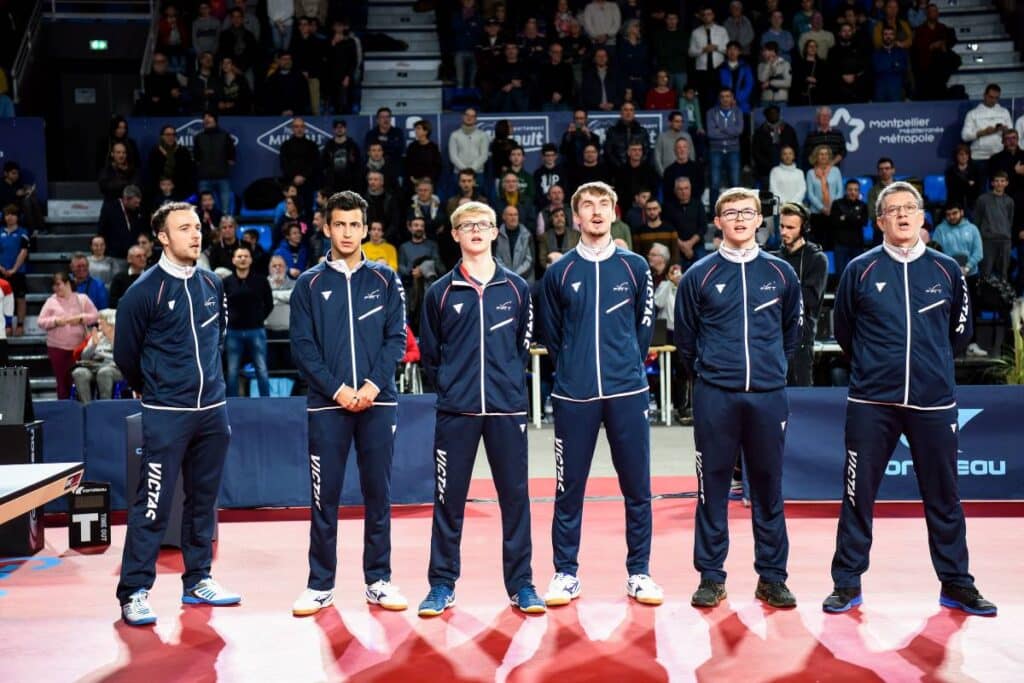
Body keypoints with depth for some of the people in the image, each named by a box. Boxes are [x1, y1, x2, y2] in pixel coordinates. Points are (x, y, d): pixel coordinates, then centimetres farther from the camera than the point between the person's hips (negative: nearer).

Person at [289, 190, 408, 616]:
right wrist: (337, 390, -11)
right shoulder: (310, 284, 6)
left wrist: (374, 384, -11)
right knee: (325, 497, 4)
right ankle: (320, 585, 14)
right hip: (327, 405, 0)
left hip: (378, 402, 1)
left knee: (378, 494, 6)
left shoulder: (385, 280, 7)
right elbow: (302, 346, 0)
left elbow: (396, 338, 2)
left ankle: (379, 581, 17)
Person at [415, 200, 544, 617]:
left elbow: (524, 344, 12)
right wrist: (449, 386, 5)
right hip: (455, 411, 0)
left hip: (508, 409, 1)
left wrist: (509, 382, 7)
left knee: (515, 496, 5)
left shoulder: (516, 288, 6)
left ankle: (521, 584, 16)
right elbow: (428, 354, 9)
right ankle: (442, 584, 17)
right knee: (448, 499, 5)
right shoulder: (441, 292, 4)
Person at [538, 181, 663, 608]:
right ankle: (566, 574, 17)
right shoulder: (559, 272, 4)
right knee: (568, 488, 5)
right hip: (573, 396, 0)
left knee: (637, 487, 5)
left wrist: (628, 366, 10)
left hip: (628, 392, 1)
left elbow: (644, 325, 12)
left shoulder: (635, 267, 5)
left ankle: (638, 573, 18)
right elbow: (550, 334, 12)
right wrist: (572, 369, 11)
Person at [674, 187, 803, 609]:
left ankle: (772, 577, 18)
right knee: (712, 487, 3)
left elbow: (792, 329, 19)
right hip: (715, 396, -1)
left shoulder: (780, 273, 7)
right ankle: (711, 577, 13)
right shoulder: (699, 275, 2)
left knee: (769, 487, 7)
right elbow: (685, 336, 10)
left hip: (769, 395, 2)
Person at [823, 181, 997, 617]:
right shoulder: (860, 269, 0)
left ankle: (956, 585, 24)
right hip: (871, 403, -1)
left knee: (943, 497, 10)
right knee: (858, 495, 4)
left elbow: (961, 330, 17)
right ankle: (847, 584, 16)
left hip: (934, 402, 2)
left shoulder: (946, 270, 5)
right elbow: (843, 329, 11)